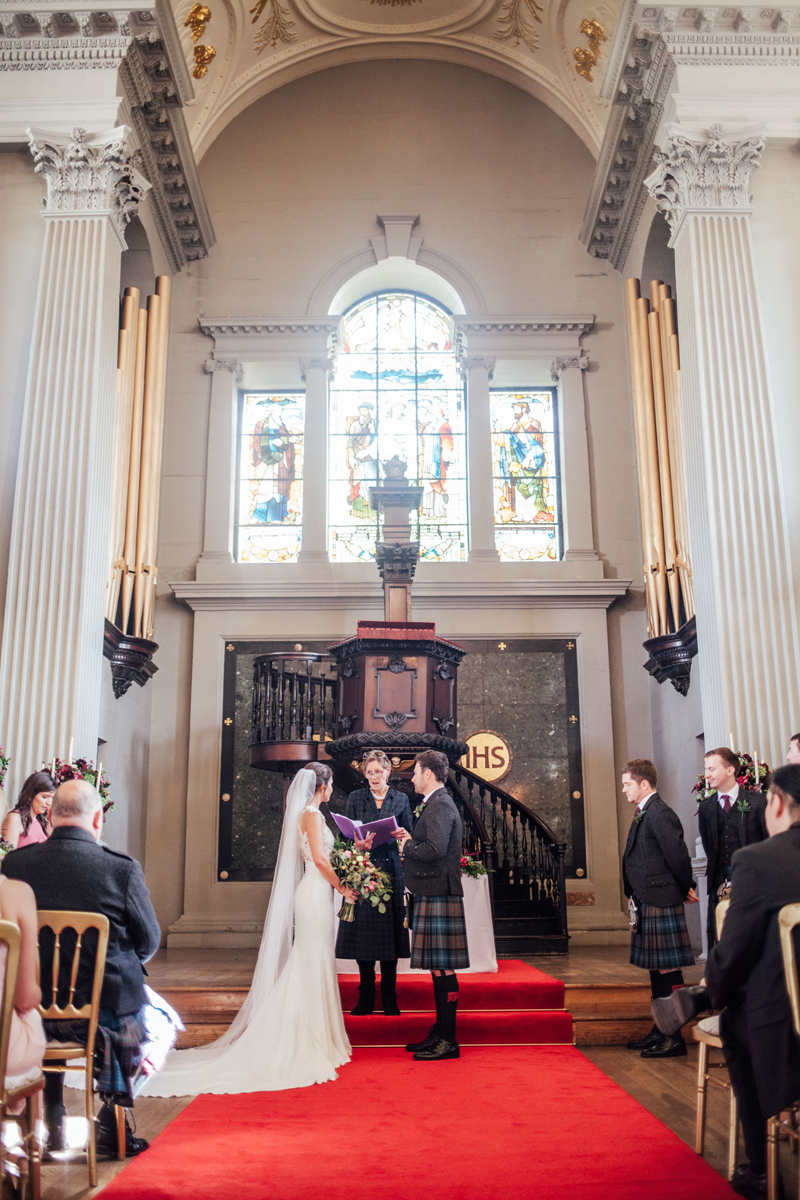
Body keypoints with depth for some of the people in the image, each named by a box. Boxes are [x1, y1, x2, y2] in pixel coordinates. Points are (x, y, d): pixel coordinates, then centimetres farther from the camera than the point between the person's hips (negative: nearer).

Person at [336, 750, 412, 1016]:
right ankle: (365, 998, 12)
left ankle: (389, 998, 13)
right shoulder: (355, 798, 8)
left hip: (392, 871, 0)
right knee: (363, 935, 1)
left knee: (390, 934, 2)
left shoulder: (401, 799, 9)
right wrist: (358, 845, -16)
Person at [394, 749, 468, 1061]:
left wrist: (407, 847, -12)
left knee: (442, 967, -5)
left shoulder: (439, 806, -15)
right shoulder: (436, 804, 18)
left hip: (438, 896, -11)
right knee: (438, 967, 15)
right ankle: (439, 1033, 23)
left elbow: (436, 849, -27)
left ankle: (448, 1041, 1)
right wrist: (411, 839, 12)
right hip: (432, 894, 11)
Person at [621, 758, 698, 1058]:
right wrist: (634, 896, 12)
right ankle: (661, 1031, 26)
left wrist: (686, 889, -7)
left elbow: (677, 854, -20)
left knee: (667, 969, -3)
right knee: (656, 969, 16)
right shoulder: (643, 814, 15)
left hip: (660, 901, -10)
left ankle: (675, 1038, 4)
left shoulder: (658, 813, -16)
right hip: (647, 901, 10)